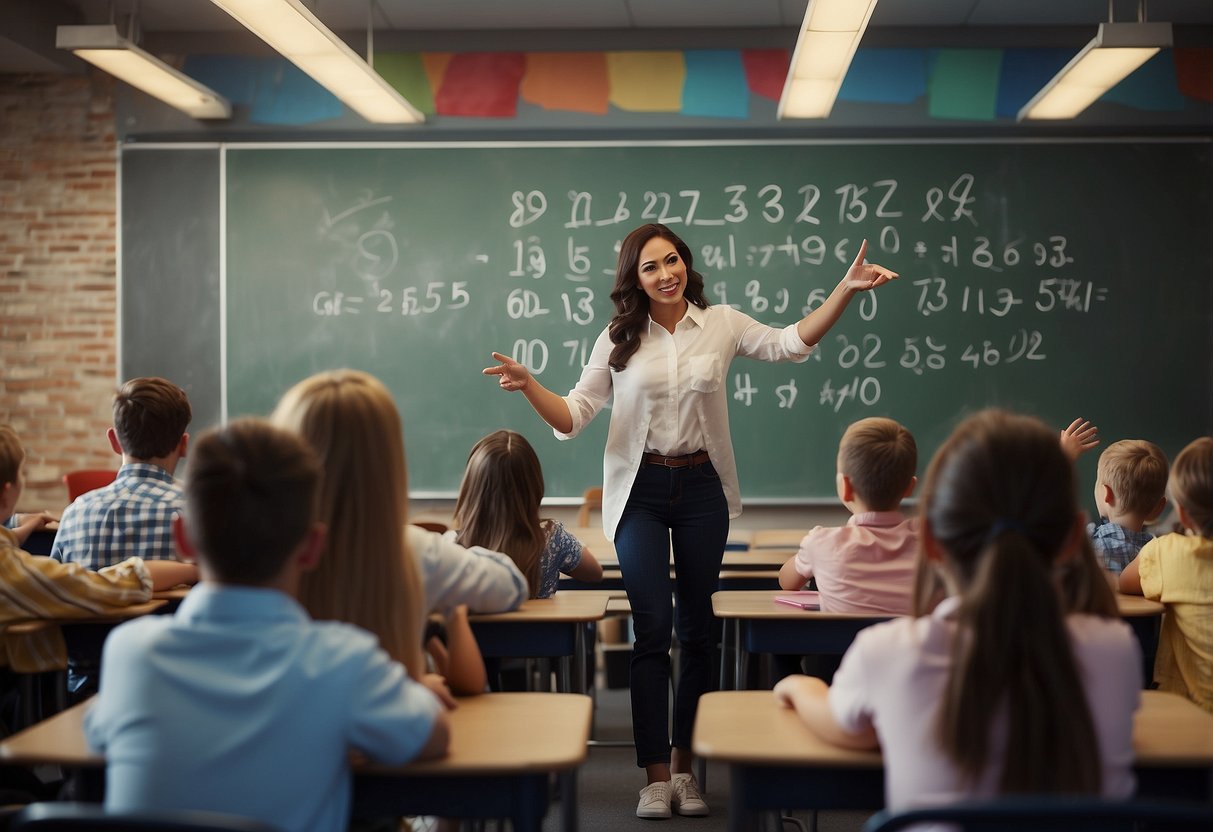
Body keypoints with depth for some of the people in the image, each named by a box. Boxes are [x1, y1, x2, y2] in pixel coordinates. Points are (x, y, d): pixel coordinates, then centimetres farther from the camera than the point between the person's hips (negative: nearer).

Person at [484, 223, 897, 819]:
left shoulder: (721, 324, 2)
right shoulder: (618, 340, 0)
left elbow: (792, 344, -2)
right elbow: (573, 418, -1)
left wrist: (847, 288, -12)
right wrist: (528, 386, -19)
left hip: (702, 487, 2)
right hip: (641, 490, -1)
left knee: (697, 628, 8)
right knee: (652, 627, -7)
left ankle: (685, 764, 21)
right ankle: (656, 776, -1)